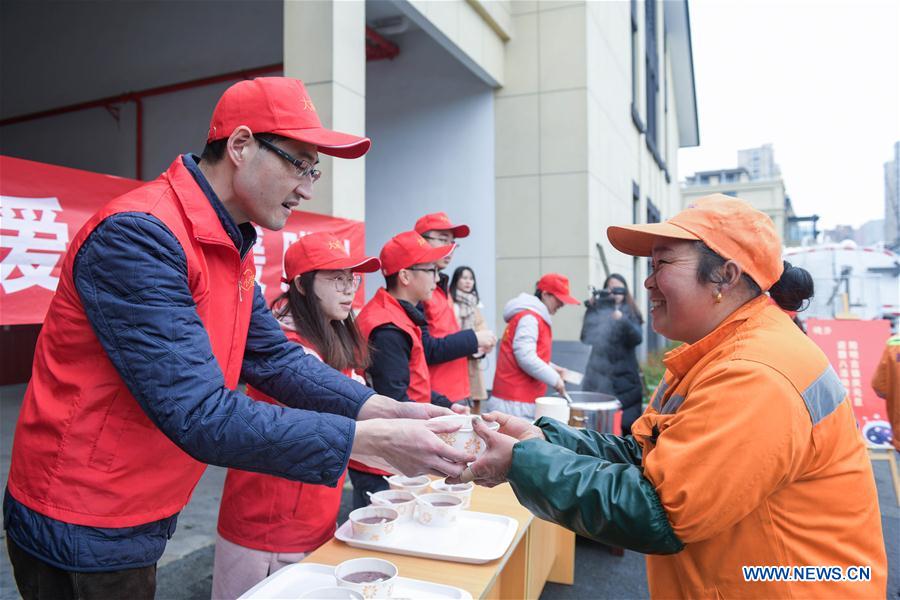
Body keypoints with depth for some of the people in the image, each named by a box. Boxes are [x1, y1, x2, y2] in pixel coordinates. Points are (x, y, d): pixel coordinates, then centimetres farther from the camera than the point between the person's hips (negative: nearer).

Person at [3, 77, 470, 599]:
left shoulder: (232, 248, 3)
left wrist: (387, 409, -11)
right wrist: (373, 440, -30)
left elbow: (276, 359, 1)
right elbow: (201, 418, -32)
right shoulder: (139, 236, -27)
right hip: (82, 532, -8)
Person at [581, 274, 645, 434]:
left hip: (625, 378, 0)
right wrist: (591, 310, -12)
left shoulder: (630, 313, 8)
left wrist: (622, 320, -22)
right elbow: (586, 338, -5)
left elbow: (637, 338, -7)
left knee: (627, 425, -4)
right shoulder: (597, 311, 6)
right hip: (598, 378, 0)